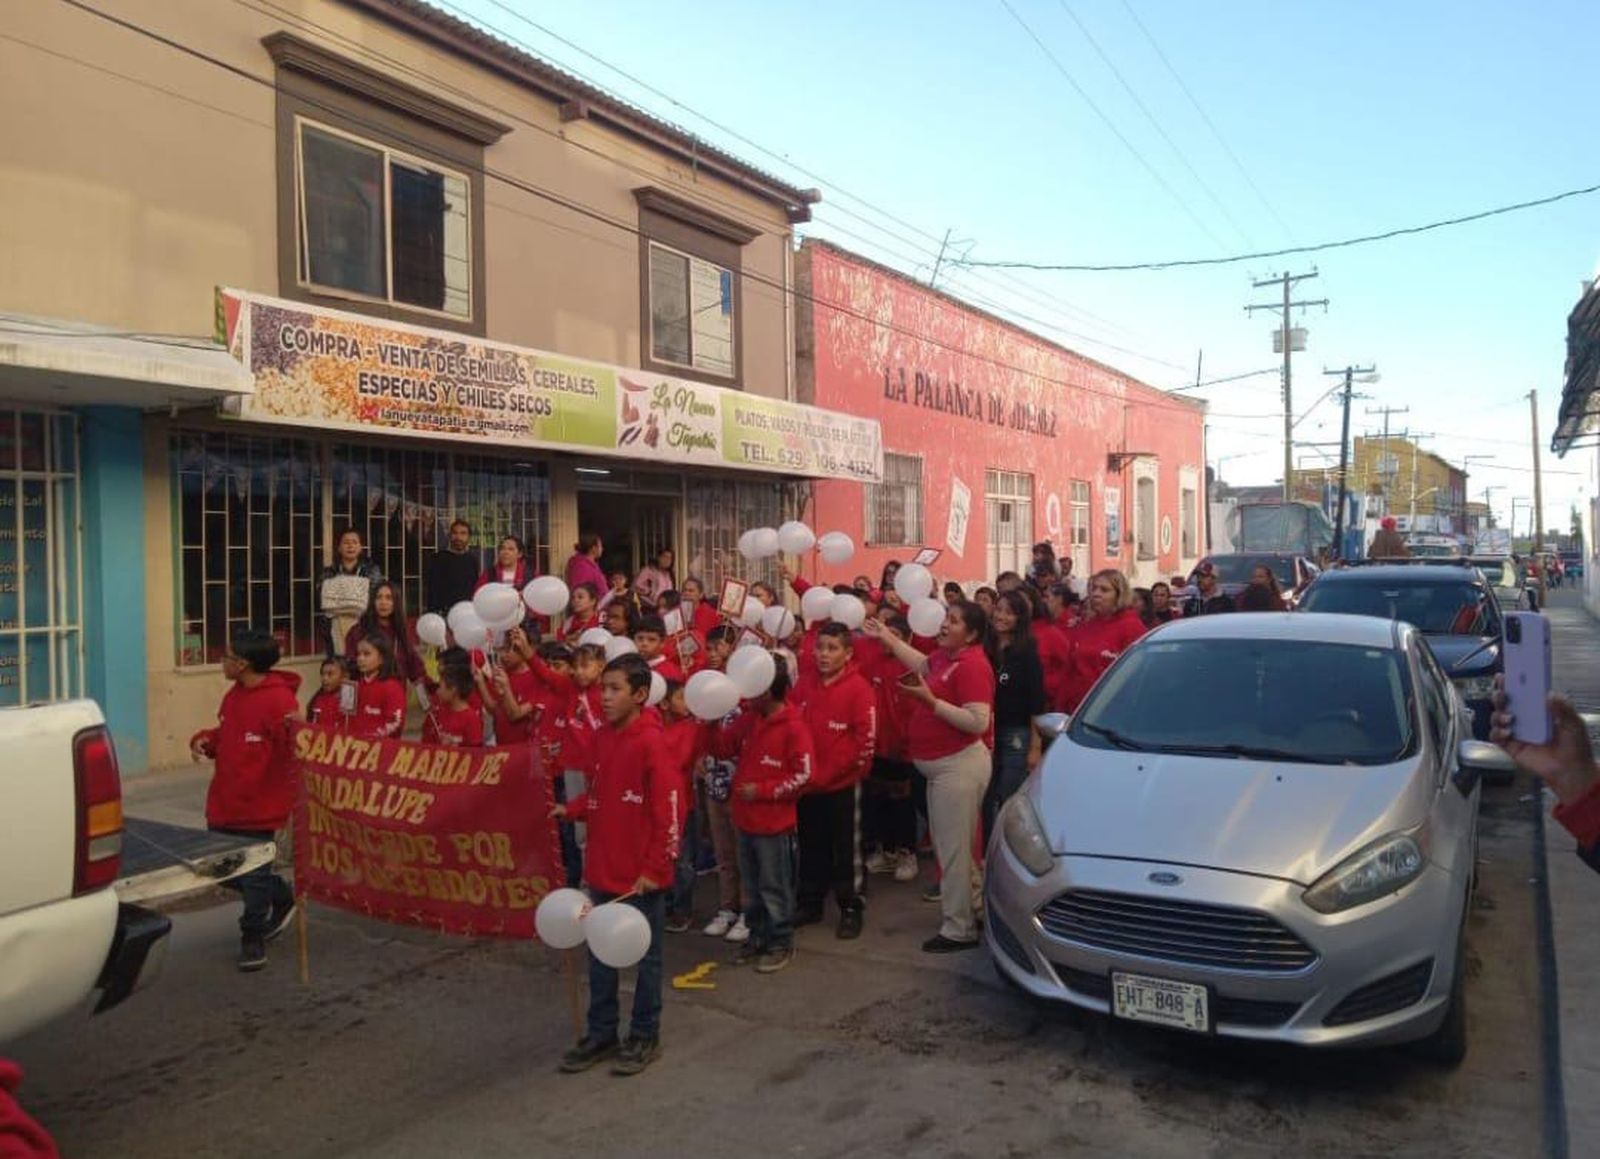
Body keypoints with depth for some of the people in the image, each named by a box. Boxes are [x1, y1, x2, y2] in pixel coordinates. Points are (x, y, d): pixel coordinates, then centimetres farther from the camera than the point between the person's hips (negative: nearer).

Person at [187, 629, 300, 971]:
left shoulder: (279, 699, -20)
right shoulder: (233, 695, 8)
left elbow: (295, 749, -25)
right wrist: (204, 740, 1)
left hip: (258, 805, -9)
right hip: (224, 803, 9)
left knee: (253, 875, 4)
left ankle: (253, 936, 23)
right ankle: (282, 898, 38)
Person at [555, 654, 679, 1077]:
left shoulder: (650, 741, -18)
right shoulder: (603, 737, 4)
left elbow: (668, 811, -18)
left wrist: (655, 868, -17)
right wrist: (571, 809, 0)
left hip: (641, 874, -7)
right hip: (602, 869, 7)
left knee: (645, 956, 10)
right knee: (600, 954, 17)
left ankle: (645, 1037, 25)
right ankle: (601, 1033, 32)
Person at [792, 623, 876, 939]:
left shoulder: (859, 688, -11)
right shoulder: (804, 688, 3)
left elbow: (866, 739, -13)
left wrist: (828, 773, -13)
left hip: (844, 785, -4)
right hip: (808, 785, 5)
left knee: (847, 850, 6)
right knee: (811, 848, 16)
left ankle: (851, 909, 18)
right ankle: (809, 903, 29)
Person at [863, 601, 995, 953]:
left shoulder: (972, 664, -19)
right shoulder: (946, 656, 9)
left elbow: (978, 722, -26)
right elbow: (922, 665, 32)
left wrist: (931, 701, -25)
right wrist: (886, 637, 31)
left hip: (960, 765, -10)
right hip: (943, 765, 10)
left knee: (954, 848, -3)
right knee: (951, 845, 18)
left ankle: (959, 930, 7)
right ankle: (972, 908, 32)